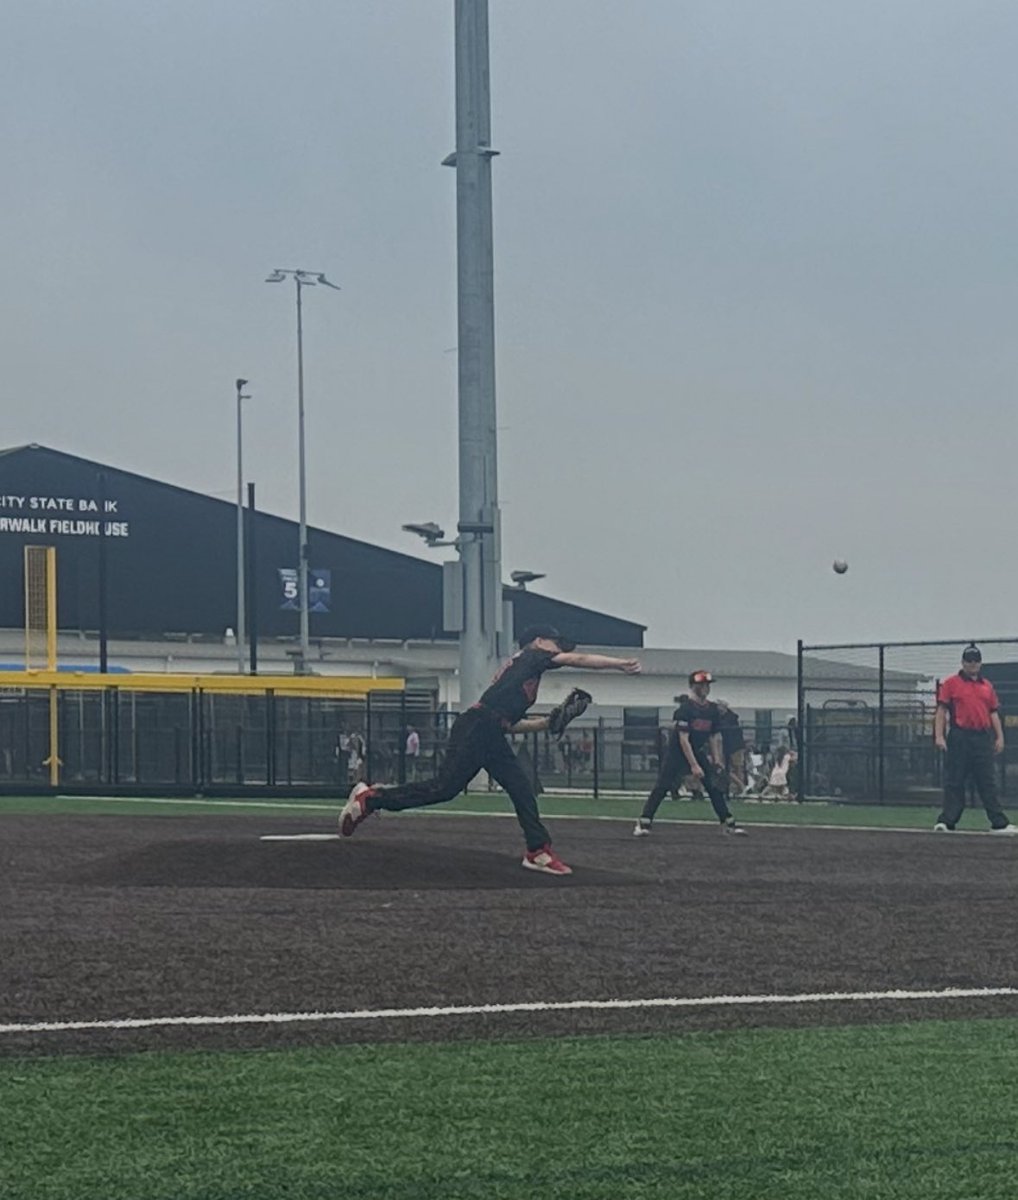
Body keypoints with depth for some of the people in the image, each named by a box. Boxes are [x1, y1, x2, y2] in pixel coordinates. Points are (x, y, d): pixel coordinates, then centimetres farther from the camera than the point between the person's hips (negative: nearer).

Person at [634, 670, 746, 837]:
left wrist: (716, 759, -1)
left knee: (714, 786, 1)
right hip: (678, 752, -6)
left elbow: (714, 737, 9)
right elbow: (683, 739, -23)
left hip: (698, 751, 6)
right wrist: (694, 765, -26)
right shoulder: (686, 708, -21)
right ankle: (644, 823, -10)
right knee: (661, 787, -11)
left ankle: (728, 823, 8)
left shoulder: (712, 709, -1)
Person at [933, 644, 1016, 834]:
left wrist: (999, 737, 8)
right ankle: (946, 821, 0)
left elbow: (994, 713, 17)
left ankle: (1000, 823, 4)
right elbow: (941, 711, -1)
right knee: (954, 782, -3)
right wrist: (939, 736, -11)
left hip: (983, 738, 4)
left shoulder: (987, 686, 17)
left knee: (988, 783, 5)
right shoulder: (951, 683, 4)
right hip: (959, 738, -4)